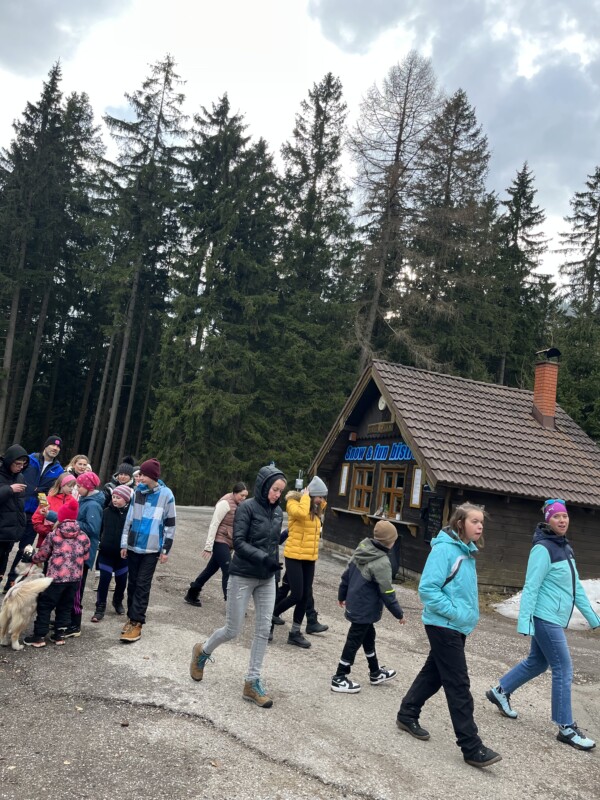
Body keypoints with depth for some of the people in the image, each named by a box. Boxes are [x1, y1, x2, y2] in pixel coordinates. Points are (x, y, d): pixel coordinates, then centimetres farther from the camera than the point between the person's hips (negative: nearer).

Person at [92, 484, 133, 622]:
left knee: (121, 580, 14)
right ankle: (100, 608, 10)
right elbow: (100, 529, 6)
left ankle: (118, 602, 37)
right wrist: (101, 543, 1)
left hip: (123, 554, -1)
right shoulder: (106, 512, -2)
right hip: (106, 552, 1)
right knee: (104, 579, -1)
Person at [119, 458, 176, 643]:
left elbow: (170, 524, -4)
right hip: (134, 546, 4)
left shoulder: (166, 494, -8)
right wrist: (124, 543, 8)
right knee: (132, 583, 12)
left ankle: (136, 623, 4)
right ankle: (131, 618, 24)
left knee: (142, 585, -1)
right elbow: (129, 518, 9)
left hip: (151, 549, -4)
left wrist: (166, 550, -5)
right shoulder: (138, 491, 4)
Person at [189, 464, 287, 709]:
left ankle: (253, 682, 16)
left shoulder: (278, 512, 4)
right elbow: (239, 542, -18)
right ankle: (202, 651, 34)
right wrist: (264, 559, -26)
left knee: (264, 630, 3)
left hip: (267, 579, 5)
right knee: (233, 629, 4)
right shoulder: (247, 507, -14)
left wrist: (274, 564, 8)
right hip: (242, 576, -5)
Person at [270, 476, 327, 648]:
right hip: (294, 557, -7)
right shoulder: (294, 503, -12)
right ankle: (270, 617, 15)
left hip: (309, 558, 7)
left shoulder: (316, 509, 10)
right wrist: (305, 496, -18)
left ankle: (295, 633, 19)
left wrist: (321, 504, 12)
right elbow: (301, 513, -33)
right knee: (296, 595, -8)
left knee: (305, 596, 8)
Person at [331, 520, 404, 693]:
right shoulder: (382, 562, -23)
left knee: (368, 637, 22)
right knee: (354, 641, 3)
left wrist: (342, 596, 21)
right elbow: (387, 592, -20)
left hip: (354, 605, 9)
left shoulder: (361, 549, 1)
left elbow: (346, 575, 9)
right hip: (365, 609, -9)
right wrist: (399, 614, -9)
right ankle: (339, 679, 13)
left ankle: (375, 673, 38)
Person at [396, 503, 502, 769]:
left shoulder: (467, 551, 8)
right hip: (444, 626, -9)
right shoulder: (445, 549, -20)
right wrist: (454, 612, -21)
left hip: (457, 627, 9)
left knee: (434, 673, 18)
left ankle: (407, 715, 34)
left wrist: (470, 613, 10)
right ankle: (471, 748, 6)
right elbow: (427, 589, -23)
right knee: (458, 685, -2)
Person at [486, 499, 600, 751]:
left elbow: (576, 587, 17)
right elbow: (530, 587, -19)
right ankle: (566, 728, 10)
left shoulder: (565, 548, 11)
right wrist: (524, 622, -21)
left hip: (553, 619, 9)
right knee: (563, 670, -2)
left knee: (537, 663, 19)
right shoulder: (543, 549, -17)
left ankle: (500, 691, 34)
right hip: (546, 619, -9)